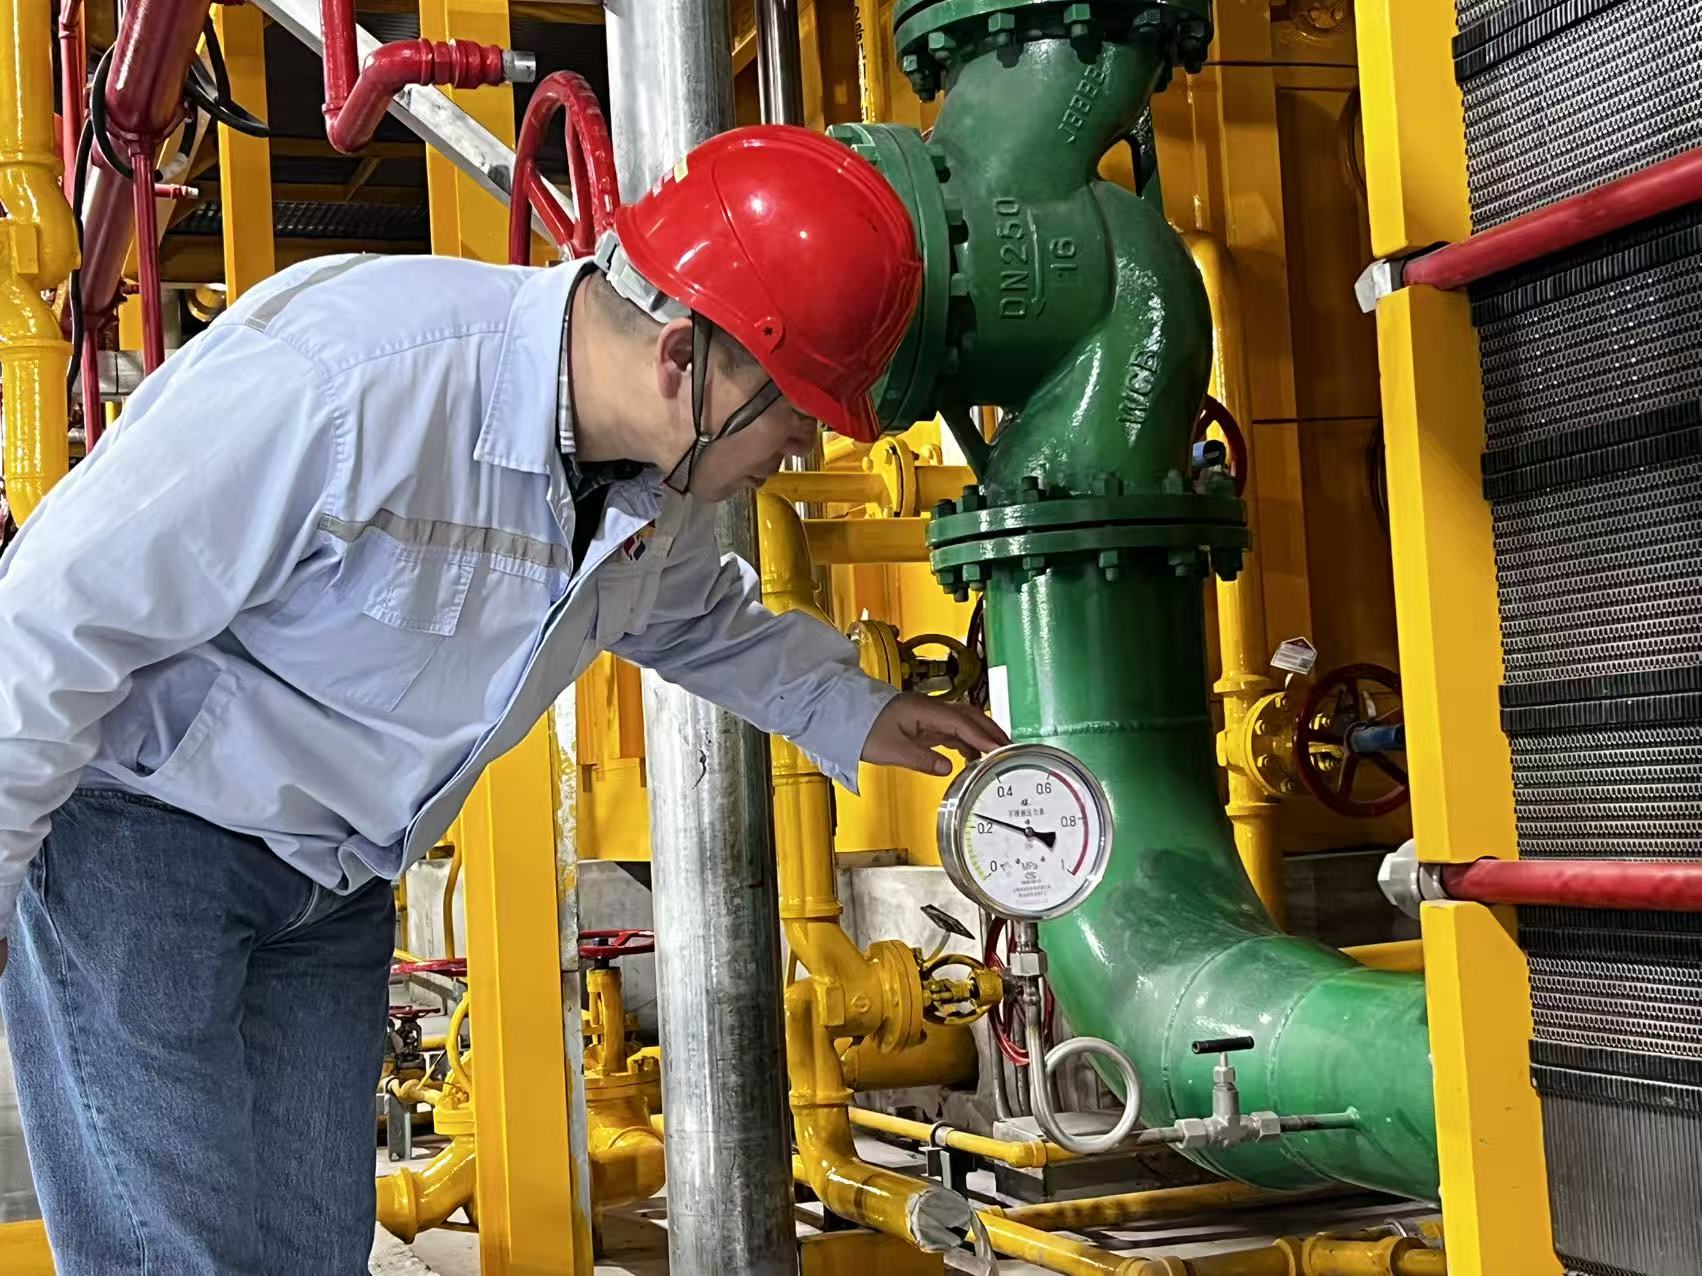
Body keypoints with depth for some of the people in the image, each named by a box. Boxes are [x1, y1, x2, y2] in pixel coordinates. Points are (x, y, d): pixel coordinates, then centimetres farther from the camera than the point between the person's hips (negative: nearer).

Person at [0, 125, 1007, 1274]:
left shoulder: (663, 482, -5)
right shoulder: (346, 382, -32)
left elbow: (698, 612, 23)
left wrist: (853, 712, 16)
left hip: (336, 875, 8)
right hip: (132, 826, -7)